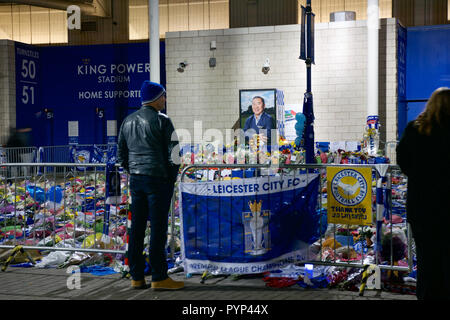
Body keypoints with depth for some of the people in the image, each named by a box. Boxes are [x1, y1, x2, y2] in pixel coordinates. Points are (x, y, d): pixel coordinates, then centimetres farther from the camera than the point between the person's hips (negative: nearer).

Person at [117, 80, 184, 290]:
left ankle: (136, 277, 13)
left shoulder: (128, 121, 13)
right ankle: (159, 277, 1)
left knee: (136, 228, 8)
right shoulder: (162, 121, -8)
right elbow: (173, 152, -11)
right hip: (158, 179, -6)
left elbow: (121, 155, 17)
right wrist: (173, 175, 0)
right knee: (158, 228, -3)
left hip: (136, 179, 7)